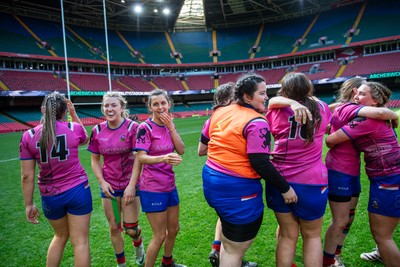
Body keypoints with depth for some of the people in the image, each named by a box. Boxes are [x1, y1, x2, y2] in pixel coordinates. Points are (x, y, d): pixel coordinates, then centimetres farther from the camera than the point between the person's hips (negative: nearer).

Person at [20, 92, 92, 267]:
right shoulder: (74, 128, -7)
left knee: (60, 235, 27)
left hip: (50, 196, 3)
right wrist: (74, 115, 21)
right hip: (78, 190, -2)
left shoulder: (28, 136, -5)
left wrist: (29, 204, 7)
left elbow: (27, 176, -3)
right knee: (80, 241, 8)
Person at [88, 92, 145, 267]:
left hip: (130, 184, -3)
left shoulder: (132, 127, -12)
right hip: (109, 186, 3)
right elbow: (95, 160, 8)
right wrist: (102, 182, -4)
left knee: (131, 229, 0)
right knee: (114, 228, 11)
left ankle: (138, 244, 37)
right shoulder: (98, 130, -1)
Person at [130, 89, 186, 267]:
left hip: (170, 185, 7)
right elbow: (141, 158, -22)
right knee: (160, 236, 1)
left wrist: (171, 127, -13)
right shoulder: (145, 128, -14)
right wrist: (163, 158, -40)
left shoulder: (169, 125, 5)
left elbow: (181, 150, -4)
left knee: (173, 229, 20)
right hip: (152, 188, -7)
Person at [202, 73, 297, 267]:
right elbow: (260, 164, -21)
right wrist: (285, 188, -10)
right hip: (238, 190, -8)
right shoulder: (257, 122, -17)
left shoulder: (219, 112, 5)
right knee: (234, 250, 10)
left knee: (229, 240, 31)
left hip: (211, 180, 8)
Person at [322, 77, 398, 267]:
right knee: (340, 222, 0)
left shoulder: (345, 109, 14)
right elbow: (380, 112, -30)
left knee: (348, 218, 17)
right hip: (339, 171, -10)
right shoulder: (348, 108, -17)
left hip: (351, 171, 10)